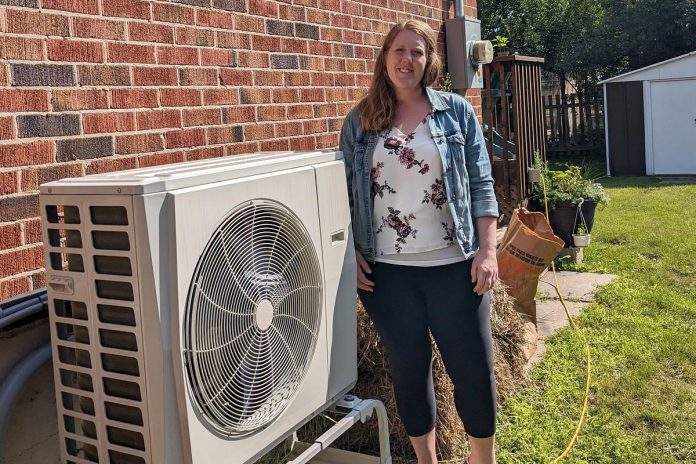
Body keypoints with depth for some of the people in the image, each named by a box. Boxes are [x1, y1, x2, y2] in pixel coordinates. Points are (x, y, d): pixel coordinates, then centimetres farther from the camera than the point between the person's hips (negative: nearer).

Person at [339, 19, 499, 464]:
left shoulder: (456, 110, 3)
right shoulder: (359, 121, 5)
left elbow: (480, 185, 1)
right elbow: (347, 194, 7)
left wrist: (488, 251, -6)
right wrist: (351, 256, -1)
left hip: (454, 264, 0)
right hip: (387, 270, 1)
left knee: (474, 366, 6)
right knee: (409, 368, 12)